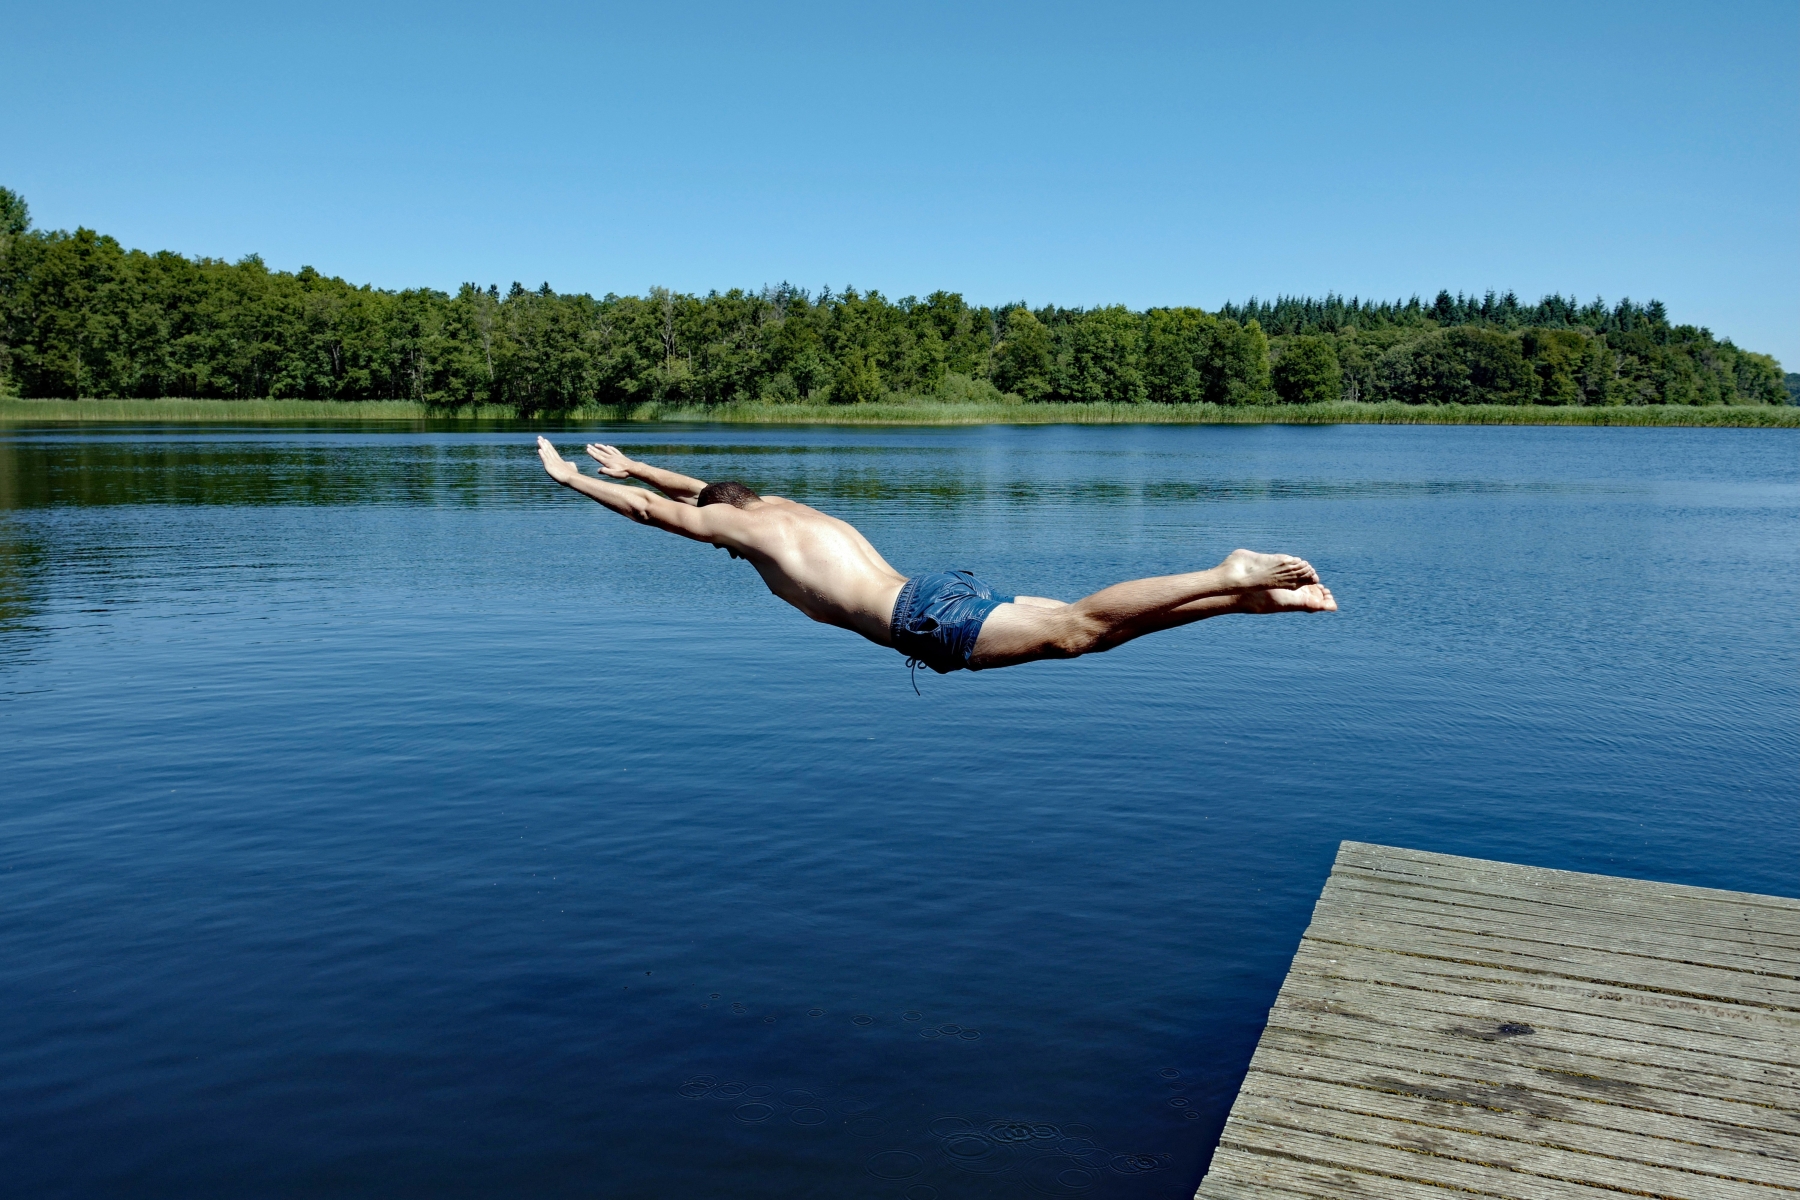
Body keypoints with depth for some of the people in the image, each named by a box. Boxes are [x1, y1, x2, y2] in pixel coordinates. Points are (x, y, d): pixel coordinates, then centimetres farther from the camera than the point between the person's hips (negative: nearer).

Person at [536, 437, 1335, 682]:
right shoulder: (781, 507, 31)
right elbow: (707, 491, 49)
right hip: (942, 592, 8)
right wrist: (632, 466, 58)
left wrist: (571, 478, 29)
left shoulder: (748, 527, 9)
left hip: (927, 618, -8)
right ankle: (1253, 595, -10)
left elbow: (656, 511, 16)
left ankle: (1232, 578, -28)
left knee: (1076, 629, -19)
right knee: (1089, 625, -1)